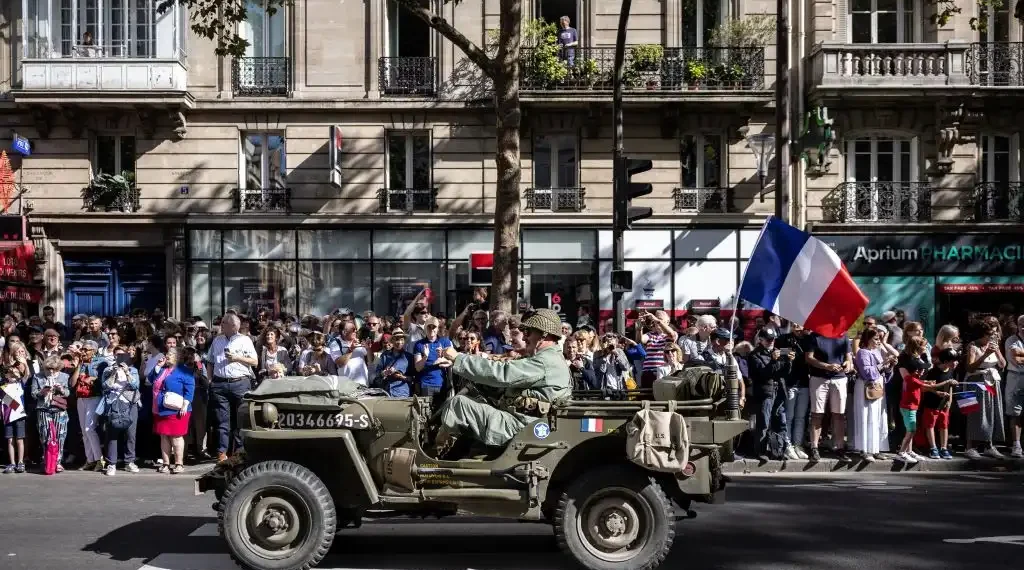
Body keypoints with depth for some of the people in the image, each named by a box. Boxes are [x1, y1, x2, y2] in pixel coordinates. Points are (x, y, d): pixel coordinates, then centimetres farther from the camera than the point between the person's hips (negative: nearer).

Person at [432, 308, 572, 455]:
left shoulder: (546, 362, -16)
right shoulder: (552, 359, 20)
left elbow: (500, 373, -23)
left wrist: (457, 358, -17)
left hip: (517, 427, -11)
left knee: (457, 403, -12)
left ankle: (434, 453, 2)